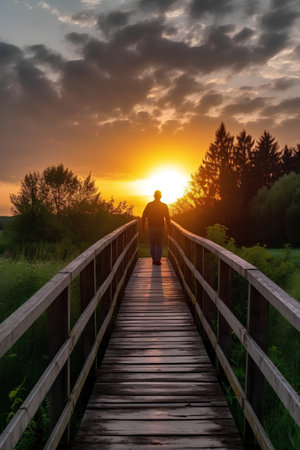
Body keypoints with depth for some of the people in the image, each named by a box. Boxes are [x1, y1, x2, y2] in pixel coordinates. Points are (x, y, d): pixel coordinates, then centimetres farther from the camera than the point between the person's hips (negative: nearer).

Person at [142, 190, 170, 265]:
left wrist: (143, 226, 9)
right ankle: (158, 260, -3)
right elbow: (167, 218, -3)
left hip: (151, 228, 1)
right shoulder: (164, 206, -2)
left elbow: (144, 216, -2)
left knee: (152, 244, 14)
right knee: (159, 245, 10)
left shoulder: (149, 205, -2)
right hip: (160, 228, 0)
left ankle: (154, 260, 14)